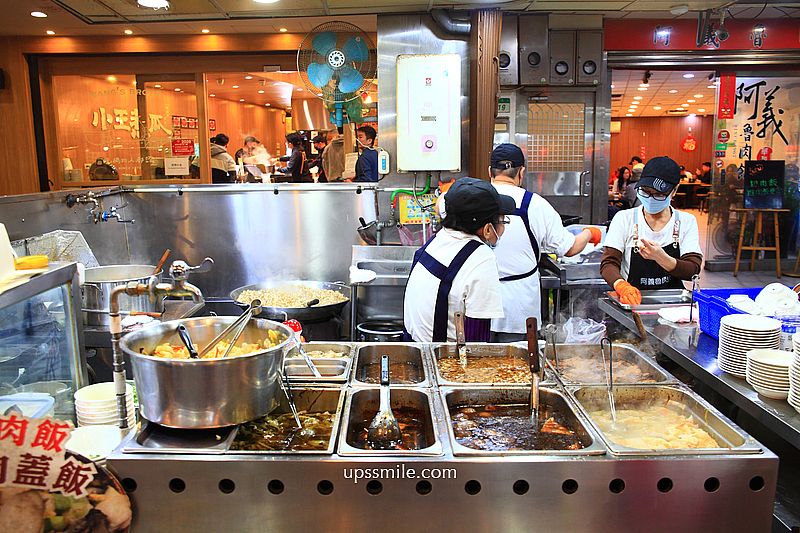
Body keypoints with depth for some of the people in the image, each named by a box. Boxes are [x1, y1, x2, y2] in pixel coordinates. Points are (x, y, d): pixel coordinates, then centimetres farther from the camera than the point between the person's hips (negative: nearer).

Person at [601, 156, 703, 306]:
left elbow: (693, 270, -2)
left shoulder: (687, 222, 7)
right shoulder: (624, 219, 3)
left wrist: (661, 258, -22)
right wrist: (622, 286, -27)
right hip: (633, 302, -1)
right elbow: (608, 263, -6)